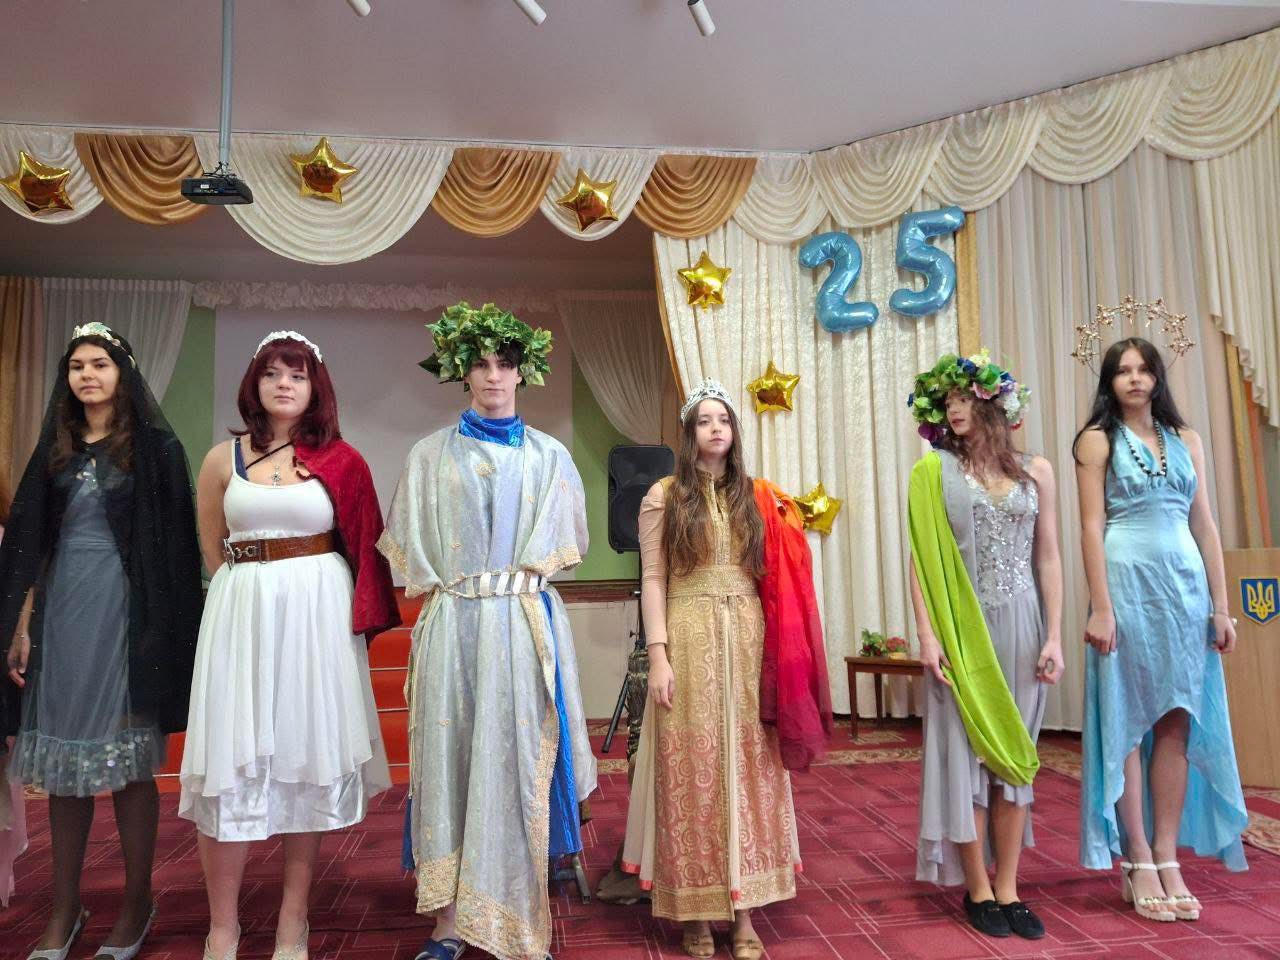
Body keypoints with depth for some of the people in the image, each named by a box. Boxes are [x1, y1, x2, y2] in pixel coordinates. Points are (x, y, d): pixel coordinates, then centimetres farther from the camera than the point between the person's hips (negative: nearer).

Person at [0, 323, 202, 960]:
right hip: (61, 610, 5)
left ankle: (137, 902, 17)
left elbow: (173, 546, -4)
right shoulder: (56, 450, 12)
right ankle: (65, 908, 22)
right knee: (63, 762, 9)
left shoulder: (155, 448, -1)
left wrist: (164, 632, -9)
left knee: (128, 761, 1)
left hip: (127, 612, -4)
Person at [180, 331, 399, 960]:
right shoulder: (223, 460, 6)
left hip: (318, 616, 0)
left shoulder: (341, 461, 4)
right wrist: (259, 590, 11)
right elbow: (213, 552, 15)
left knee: (308, 755, 4)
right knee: (232, 762, -1)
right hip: (241, 614, 1)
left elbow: (364, 549, 6)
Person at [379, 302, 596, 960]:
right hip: (453, 626, 0)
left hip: (526, 626, 0)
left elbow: (566, 539, 13)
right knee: (448, 758, 0)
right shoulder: (430, 455, 10)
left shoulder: (549, 456, 10)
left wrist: (528, 574, 4)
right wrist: (438, 586, 1)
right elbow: (409, 545, 11)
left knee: (519, 759, 0)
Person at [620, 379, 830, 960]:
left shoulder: (758, 497, 12)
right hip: (691, 643, -3)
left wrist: (778, 649, 1)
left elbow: (775, 581, 12)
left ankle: (743, 910, 16)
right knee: (692, 771, 2)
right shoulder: (664, 496, 3)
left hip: (748, 644, 3)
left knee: (748, 769, 5)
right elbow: (652, 580, -3)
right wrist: (658, 655, -11)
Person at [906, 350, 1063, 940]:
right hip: (960, 628, -2)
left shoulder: (1035, 472, 6)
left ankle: (1007, 888, 19)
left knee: (1014, 751, 8)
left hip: (1021, 625, 3)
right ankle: (977, 889, 14)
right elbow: (921, 558, -4)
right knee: (966, 750, 2)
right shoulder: (934, 470, 0)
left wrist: (1053, 636, 0)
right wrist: (926, 634, -11)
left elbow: (1048, 558, 6)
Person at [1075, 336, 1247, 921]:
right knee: (1128, 720, 1)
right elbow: (1091, 527, -6)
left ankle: (1168, 859, 13)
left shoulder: (1185, 440, 13)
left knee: (1178, 722, 5)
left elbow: (1204, 526, 11)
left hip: (1186, 586, 5)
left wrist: (1221, 604, 5)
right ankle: (1138, 862, 10)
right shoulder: (1098, 440, 1)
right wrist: (1101, 608, -13)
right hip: (1127, 583, -4)